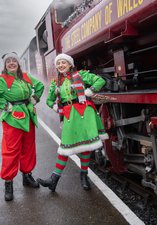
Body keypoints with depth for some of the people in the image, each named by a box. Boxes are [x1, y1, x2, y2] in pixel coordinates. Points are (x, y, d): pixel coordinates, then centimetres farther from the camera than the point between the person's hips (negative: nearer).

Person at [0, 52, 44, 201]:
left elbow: (40, 86, 21)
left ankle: (27, 175, 29)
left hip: (28, 115, 6)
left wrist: (35, 99, 12)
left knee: (29, 148, 13)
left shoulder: (26, 77, 11)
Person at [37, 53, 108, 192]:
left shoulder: (80, 75, 5)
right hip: (69, 115, 3)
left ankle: (84, 175, 16)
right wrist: (57, 108, 9)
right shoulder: (56, 83, 16)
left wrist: (87, 93, -8)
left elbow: (100, 81, -1)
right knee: (66, 145, -1)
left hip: (84, 111, -2)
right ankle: (54, 179, 4)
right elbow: (49, 100, 27)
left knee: (86, 143, -1)